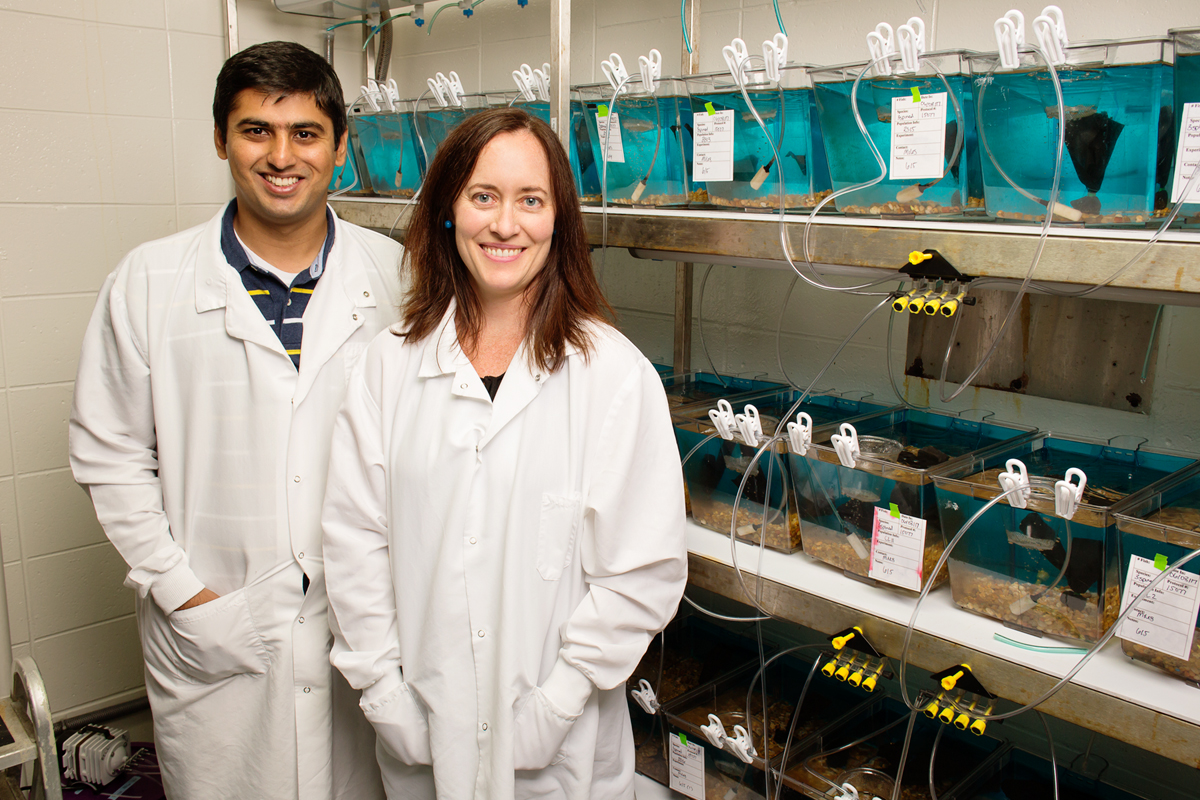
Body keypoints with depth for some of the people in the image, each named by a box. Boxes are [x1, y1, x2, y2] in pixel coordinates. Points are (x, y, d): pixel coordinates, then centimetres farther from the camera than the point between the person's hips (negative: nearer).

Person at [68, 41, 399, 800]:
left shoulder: (395, 276, -2)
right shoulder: (147, 283, -4)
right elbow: (109, 455, 0)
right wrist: (182, 591, -6)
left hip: (363, 626, 1)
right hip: (212, 633, 0)